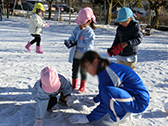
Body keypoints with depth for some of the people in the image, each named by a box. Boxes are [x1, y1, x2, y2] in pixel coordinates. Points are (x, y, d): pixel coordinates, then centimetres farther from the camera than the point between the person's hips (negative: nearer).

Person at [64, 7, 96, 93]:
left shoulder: (90, 32, -16)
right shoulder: (77, 29, 3)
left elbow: (85, 43, -21)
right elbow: (72, 38, 1)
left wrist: (75, 43, -21)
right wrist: (69, 42, -21)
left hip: (84, 56, -6)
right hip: (75, 54, 6)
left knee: (83, 71, 9)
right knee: (74, 70, 17)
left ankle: (82, 87, 27)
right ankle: (74, 85, 34)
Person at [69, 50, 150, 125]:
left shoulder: (105, 74, -20)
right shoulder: (110, 67, 9)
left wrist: (88, 118, -12)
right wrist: (95, 100, 41)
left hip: (139, 102, -10)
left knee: (107, 92, -33)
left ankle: (120, 117, -7)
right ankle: (125, 112, 11)